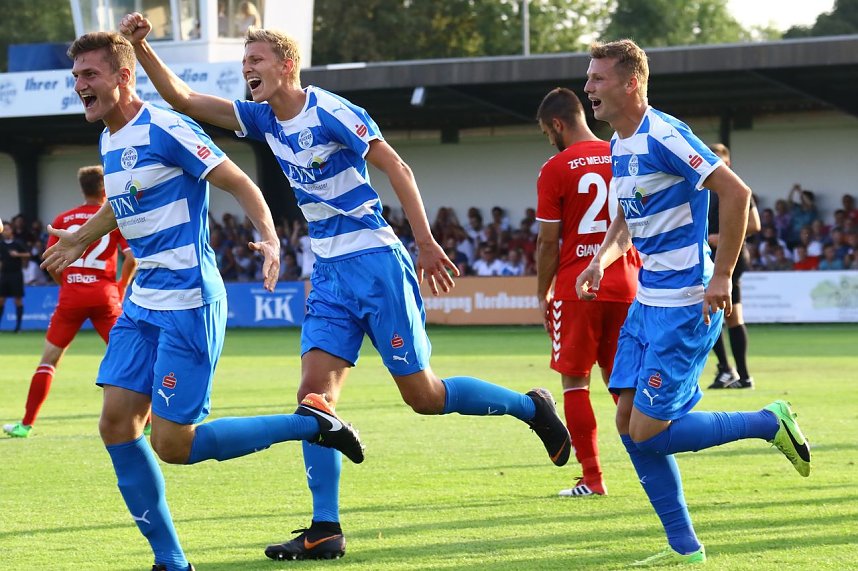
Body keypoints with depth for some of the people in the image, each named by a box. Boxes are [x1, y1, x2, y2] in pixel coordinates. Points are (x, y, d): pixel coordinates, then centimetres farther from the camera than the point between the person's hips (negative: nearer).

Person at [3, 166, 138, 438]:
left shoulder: (63, 219, 7)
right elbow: (132, 258, -7)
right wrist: (121, 288, 7)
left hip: (71, 296, 1)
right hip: (104, 295, -1)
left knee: (48, 359, 9)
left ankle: (26, 424, 6)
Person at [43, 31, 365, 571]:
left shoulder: (165, 129, -14)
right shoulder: (110, 142, 13)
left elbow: (241, 185, -12)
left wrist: (270, 240, -29)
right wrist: (83, 239, 50)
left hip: (188, 303, -9)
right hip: (142, 303, 9)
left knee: (173, 444, -11)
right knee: (117, 423, -2)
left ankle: (311, 422, 4)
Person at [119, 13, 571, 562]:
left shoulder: (331, 113, -13)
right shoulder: (262, 119, 8)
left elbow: (397, 169, -12)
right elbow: (182, 98, 8)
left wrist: (426, 244, -16)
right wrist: (141, 47, -5)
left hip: (375, 263, -7)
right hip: (329, 273, 7)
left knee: (422, 394, -3)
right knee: (314, 391, -6)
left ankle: (532, 407, 19)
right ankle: (326, 531, -5)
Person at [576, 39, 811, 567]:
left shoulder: (664, 136, -18)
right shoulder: (618, 146, 12)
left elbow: (737, 193, -22)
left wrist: (721, 276, -22)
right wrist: (602, 259, 4)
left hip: (686, 306, -9)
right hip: (647, 302, 9)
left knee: (649, 432, -10)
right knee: (629, 423, 5)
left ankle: (770, 423, 6)